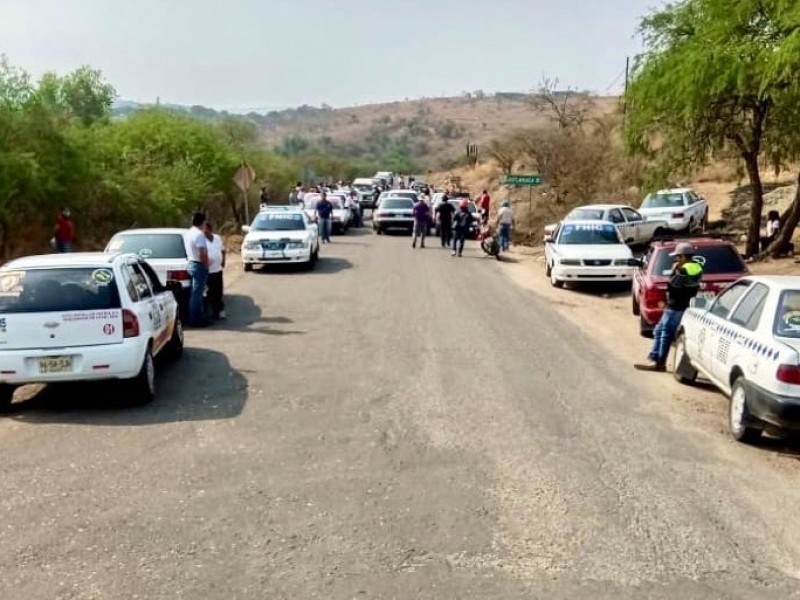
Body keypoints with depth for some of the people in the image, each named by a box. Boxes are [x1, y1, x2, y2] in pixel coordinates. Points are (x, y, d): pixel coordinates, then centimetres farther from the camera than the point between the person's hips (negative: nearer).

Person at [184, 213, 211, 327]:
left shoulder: (188, 233, 12)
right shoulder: (199, 234, -18)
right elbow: (202, 254, -22)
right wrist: (206, 266, -11)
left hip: (191, 263, 10)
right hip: (199, 266, -10)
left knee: (196, 293, 15)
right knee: (196, 294, -6)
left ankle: (197, 317, 21)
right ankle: (194, 320, -2)